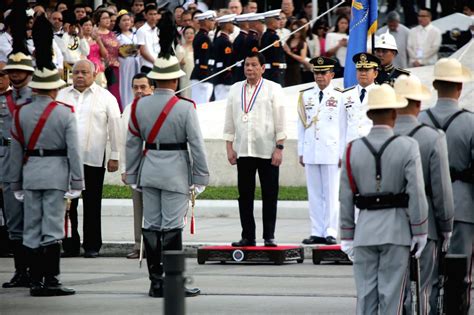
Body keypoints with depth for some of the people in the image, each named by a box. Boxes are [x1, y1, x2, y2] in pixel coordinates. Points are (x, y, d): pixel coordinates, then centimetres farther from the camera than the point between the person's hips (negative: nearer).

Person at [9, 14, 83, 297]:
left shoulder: (22, 113, 2)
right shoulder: (65, 113, -7)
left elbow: (16, 150, 6)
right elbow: (74, 150, -8)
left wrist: (16, 183, 14)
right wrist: (77, 183, -2)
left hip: (30, 174, 3)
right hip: (56, 174, -3)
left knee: (32, 229, 7)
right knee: (53, 229, -3)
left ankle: (36, 281, 8)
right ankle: (51, 281, -6)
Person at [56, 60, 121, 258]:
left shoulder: (106, 98, 4)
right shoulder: (61, 96, 10)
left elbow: (115, 128, 3)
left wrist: (114, 157, -1)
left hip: (93, 159, -2)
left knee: (92, 205, 4)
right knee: (67, 204, 1)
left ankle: (92, 246, 10)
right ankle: (70, 245, 7)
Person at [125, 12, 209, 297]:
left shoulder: (140, 106, 1)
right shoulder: (185, 108, -11)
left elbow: (133, 144, 7)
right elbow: (197, 145, -10)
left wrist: (133, 176, 15)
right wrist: (201, 177, -2)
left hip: (149, 172, 4)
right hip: (176, 172, -4)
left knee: (151, 226, 8)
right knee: (172, 228, -3)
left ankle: (156, 282, 10)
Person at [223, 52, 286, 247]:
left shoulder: (273, 89, 2)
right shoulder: (236, 90, 11)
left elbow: (280, 121, 0)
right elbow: (229, 122, 13)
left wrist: (279, 148, -7)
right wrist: (229, 148, 6)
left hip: (267, 151, -3)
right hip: (243, 151, 3)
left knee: (269, 195, 0)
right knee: (245, 195, 4)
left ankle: (269, 237, 6)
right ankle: (248, 237, 9)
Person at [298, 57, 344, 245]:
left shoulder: (339, 97, 1)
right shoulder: (305, 96, 11)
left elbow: (343, 128, 1)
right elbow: (301, 126, 13)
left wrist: (342, 154, -3)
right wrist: (301, 152, 9)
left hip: (331, 152, -3)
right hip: (310, 152, 3)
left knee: (331, 194, -2)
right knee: (314, 194, 5)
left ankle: (330, 232, 1)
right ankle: (317, 232, 9)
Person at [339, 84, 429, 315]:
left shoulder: (353, 150, 1)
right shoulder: (407, 147, -8)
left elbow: (346, 198, 2)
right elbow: (416, 194, -11)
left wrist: (347, 236, 9)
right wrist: (420, 232, -2)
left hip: (365, 229, 3)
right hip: (396, 230, -3)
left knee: (365, 295, 7)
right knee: (391, 295, 1)